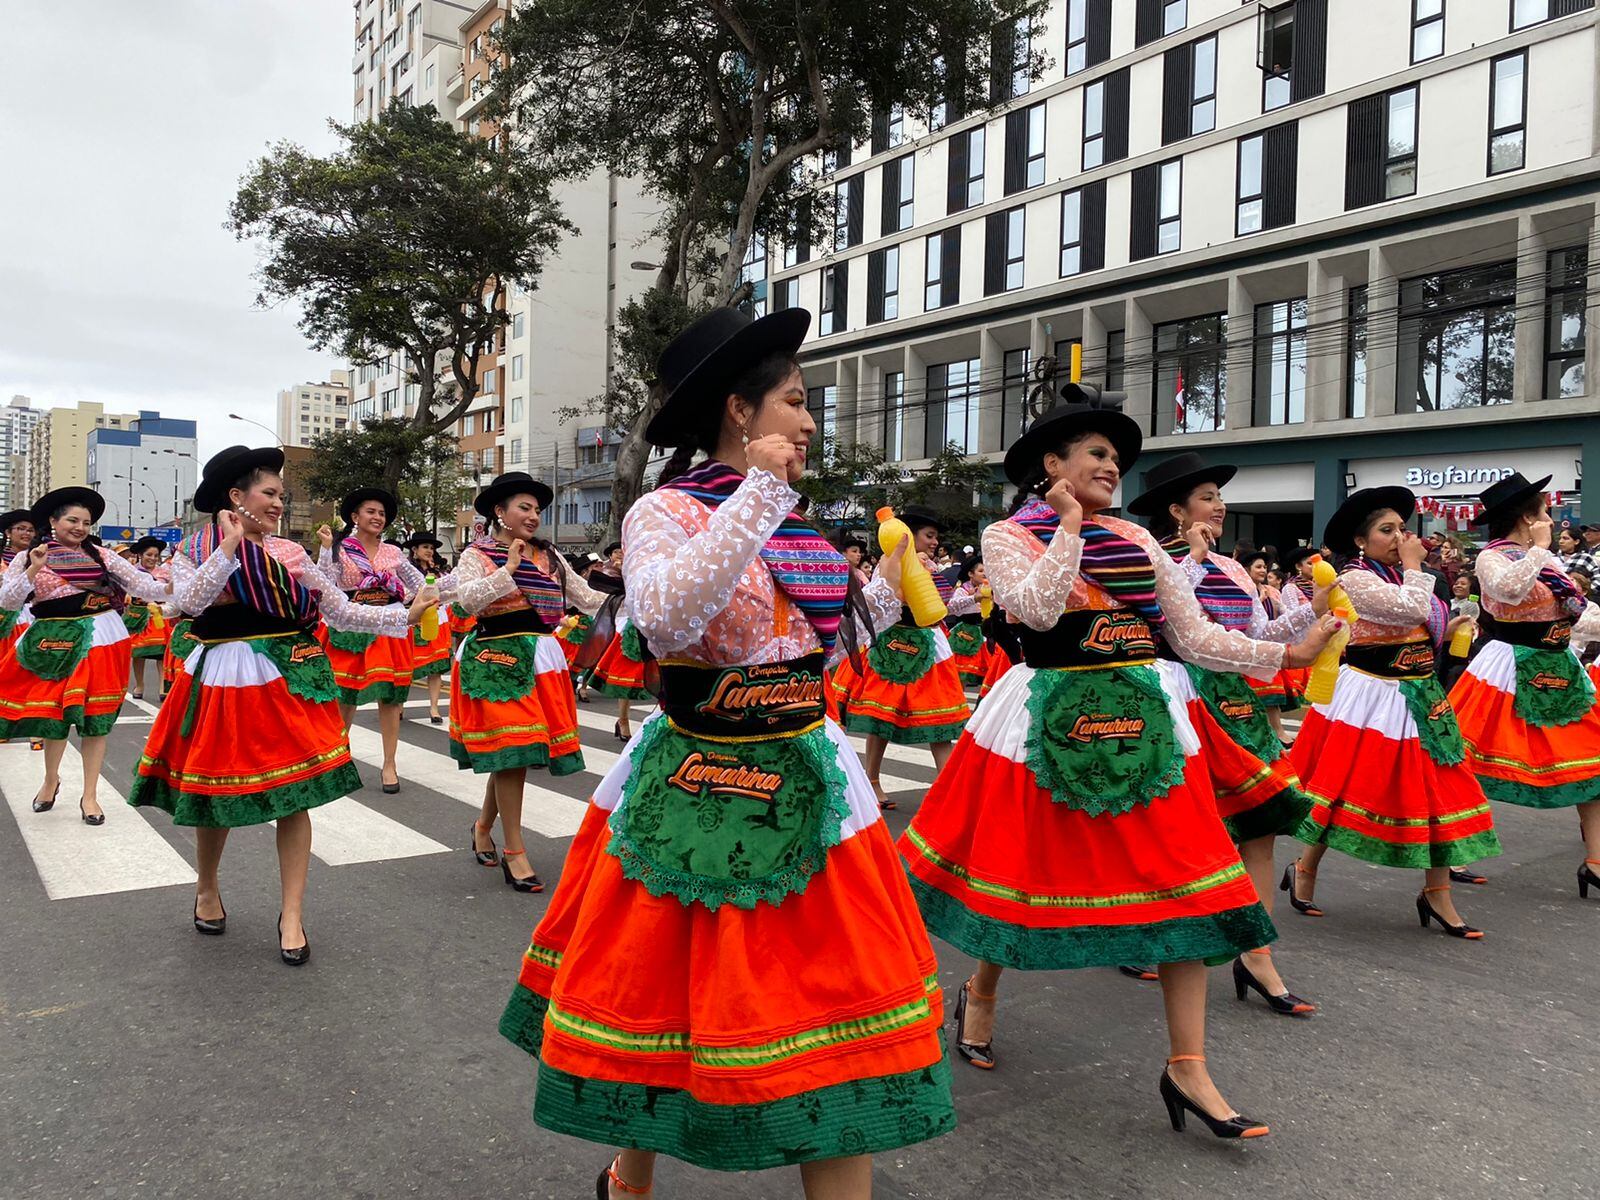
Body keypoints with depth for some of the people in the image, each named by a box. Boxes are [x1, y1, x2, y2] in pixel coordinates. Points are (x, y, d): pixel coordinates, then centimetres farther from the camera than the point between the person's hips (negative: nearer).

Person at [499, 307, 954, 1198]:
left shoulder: (794, 523, 10)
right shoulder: (666, 513, -9)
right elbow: (668, 618, -30)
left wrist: (889, 588, 13)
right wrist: (758, 494, -28)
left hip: (806, 787, 6)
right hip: (696, 788, -5)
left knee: (836, 1002, 5)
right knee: (663, 988, 10)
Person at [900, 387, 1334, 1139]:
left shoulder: (1138, 540, 11)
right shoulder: (1009, 536, -1)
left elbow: (1195, 635, 10)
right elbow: (1037, 609, -20)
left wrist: (1285, 656, 1)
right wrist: (1071, 524, -11)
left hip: (1144, 720, 4)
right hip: (1049, 723, -4)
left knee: (1180, 879, 0)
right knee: (1025, 866, 7)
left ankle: (1188, 1070, 9)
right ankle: (980, 995, 35)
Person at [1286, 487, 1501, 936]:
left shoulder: (1400, 577, 12)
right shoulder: (1354, 579, -13)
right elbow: (1410, 610, -24)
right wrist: (1413, 565, -12)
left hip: (1420, 696, 8)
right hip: (1371, 697, -8)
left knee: (1437, 794, 6)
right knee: (1347, 788, 0)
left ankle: (1437, 895, 14)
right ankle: (1304, 870, 18)